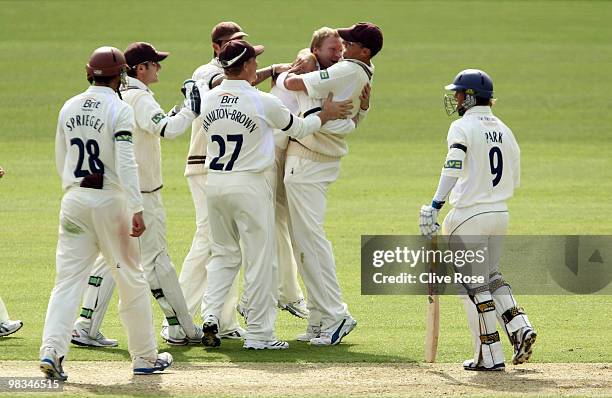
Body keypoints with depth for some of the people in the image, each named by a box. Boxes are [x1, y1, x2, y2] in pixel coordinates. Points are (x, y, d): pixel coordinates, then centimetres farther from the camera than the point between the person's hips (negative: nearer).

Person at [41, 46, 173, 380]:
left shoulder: (69, 108, 8)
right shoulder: (119, 109, -9)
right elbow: (125, 164, -17)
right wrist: (136, 210, -19)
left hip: (73, 200, 4)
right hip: (109, 200, -4)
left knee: (68, 278, 0)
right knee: (131, 280, 8)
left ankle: (52, 350, -17)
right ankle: (145, 357, 16)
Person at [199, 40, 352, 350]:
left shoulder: (207, 100, 1)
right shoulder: (262, 102, -12)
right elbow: (297, 128, 3)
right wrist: (325, 115, 18)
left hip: (214, 184, 5)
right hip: (248, 185, -5)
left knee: (223, 255, 18)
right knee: (260, 259, 3)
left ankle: (210, 316, 2)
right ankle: (259, 334, 4)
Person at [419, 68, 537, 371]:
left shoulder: (462, 127, -9)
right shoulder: (504, 130, 12)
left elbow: (453, 168, -24)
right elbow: (514, 181, 16)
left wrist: (435, 206, -30)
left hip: (469, 215, -7)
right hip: (500, 214, 7)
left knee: (474, 285, 0)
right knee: (490, 275, 24)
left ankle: (490, 356, 0)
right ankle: (519, 328, 6)